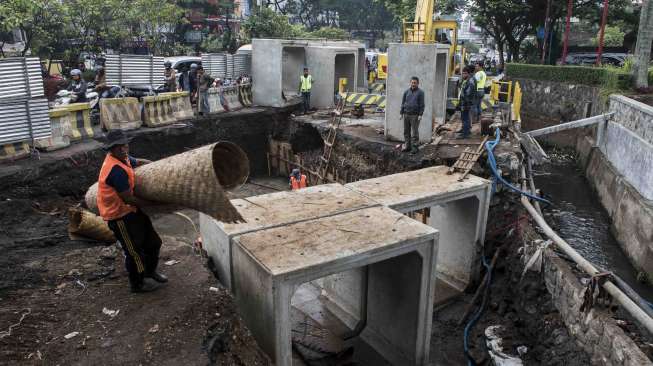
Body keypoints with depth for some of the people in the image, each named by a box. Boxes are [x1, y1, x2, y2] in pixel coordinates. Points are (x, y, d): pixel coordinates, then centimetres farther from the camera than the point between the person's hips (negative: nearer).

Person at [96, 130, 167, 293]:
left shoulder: (123, 159, 2)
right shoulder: (116, 169, -28)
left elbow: (138, 162, 25)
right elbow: (129, 199, -26)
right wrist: (151, 203, -13)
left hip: (131, 210, 10)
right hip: (120, 215, -10)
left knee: (153, 241, 18)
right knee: (134, 249, 4)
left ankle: (150, 270, 41)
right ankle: (137, 284, 24)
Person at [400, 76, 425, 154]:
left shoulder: (420, 92, -1)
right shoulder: (406, 92, 10)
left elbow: (422, 104, -4)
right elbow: (403, 103, 13)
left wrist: (420, 115, -11)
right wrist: (401, 113, 8)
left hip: (415, 115, -4)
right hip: (406, 115, 4)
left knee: (415, 132, -2)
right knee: (406, 131, 8)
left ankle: (414, 147, 3)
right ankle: (407, 146, 16)